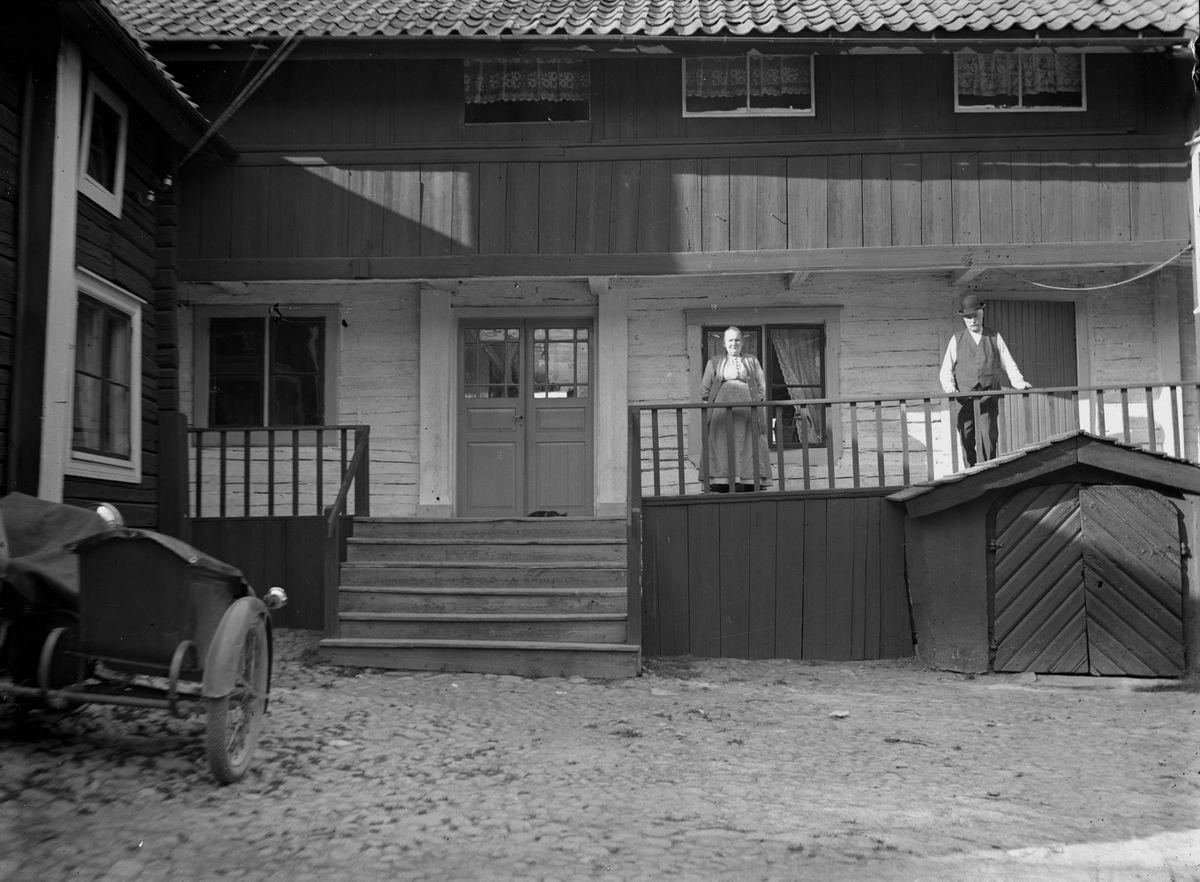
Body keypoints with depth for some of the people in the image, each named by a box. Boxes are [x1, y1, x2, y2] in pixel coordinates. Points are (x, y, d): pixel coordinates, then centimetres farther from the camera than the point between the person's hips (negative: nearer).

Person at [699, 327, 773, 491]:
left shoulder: (752, 362, 18)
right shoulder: (714, 363, 15)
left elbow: (762, 385, 15)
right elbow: (705, 389, 12)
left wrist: (758, 403, 2)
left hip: (747, 408, 1)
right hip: (722, 408, -1)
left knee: (749, 444, -4)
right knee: (722, 445, -8)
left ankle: (751, 482, -2)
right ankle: (722, 482, -8)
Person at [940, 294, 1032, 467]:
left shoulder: (995, 337, 11)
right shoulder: (957, 339, 9)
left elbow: (1008, 364, 10)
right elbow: (946, 369, 6)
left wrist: (1019, 382, -5)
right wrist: (949, 386, -12)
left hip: (988, 395, 0)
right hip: (964, 396, 0)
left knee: (988, 437, -13)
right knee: (966, 439, -2)